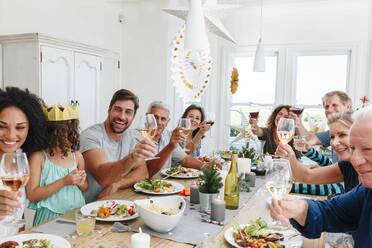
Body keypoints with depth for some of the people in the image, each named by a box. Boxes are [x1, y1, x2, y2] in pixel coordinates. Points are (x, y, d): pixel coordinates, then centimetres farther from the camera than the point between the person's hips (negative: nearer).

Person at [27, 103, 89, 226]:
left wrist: (81, 183, -4)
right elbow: (32, 195, -10)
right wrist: (64, 182, -17)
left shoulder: (77, 155, 5)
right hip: (50, 217, -4)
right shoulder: (38, 157, -7)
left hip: (78, 214, 4)